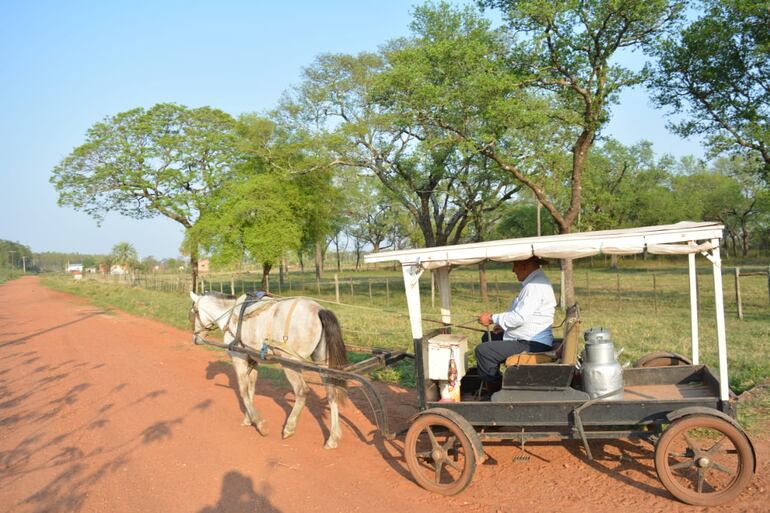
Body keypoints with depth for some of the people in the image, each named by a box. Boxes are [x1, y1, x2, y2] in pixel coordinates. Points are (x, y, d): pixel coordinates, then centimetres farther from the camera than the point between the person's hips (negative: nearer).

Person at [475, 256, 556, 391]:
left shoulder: (536, 286, -21)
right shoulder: (535, 281, 13)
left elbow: (519, 316, -27)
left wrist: (492, 318, -15)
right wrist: (503, 325, 9)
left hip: (533, 346, -11)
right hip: (529, 339, 11)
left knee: (483, 351, -17)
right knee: (487, 338, 21)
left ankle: (495, 389, 1)